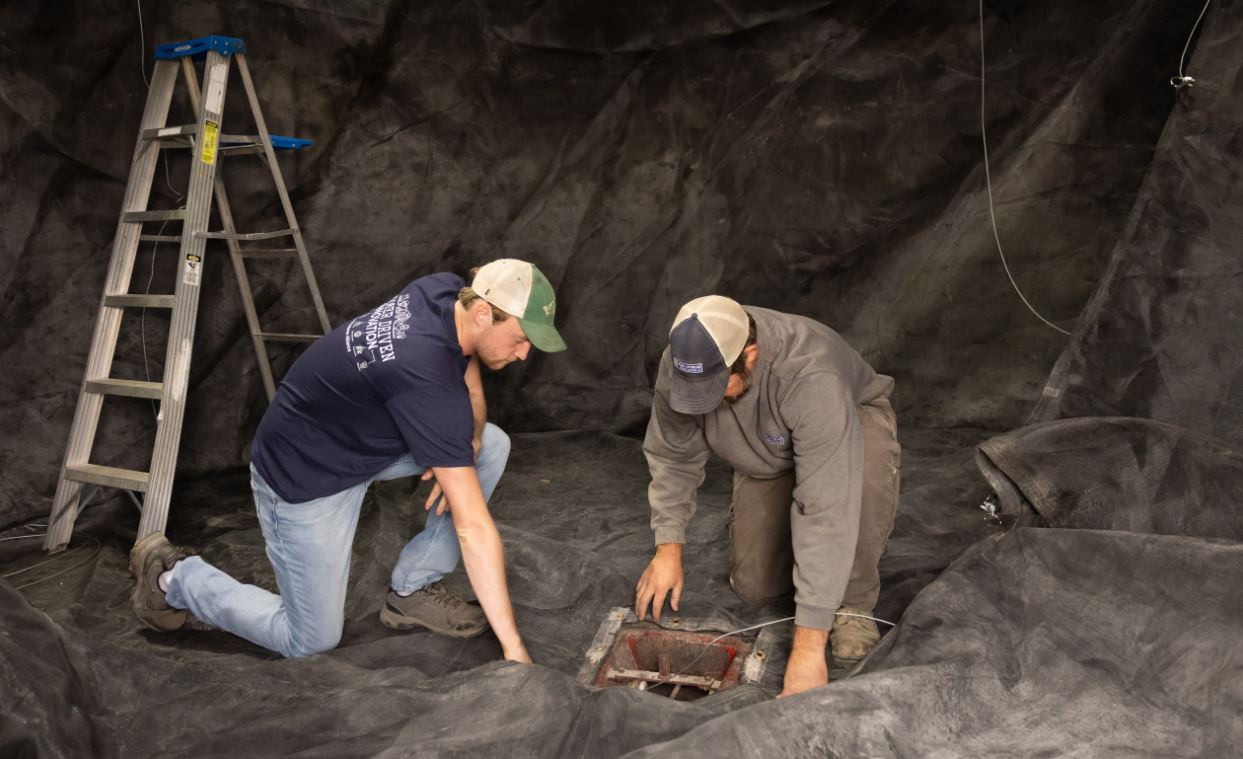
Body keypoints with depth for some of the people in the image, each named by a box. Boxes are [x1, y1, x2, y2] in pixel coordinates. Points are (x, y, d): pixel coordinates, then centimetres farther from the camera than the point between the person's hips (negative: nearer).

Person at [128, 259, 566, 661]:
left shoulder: (448, 292, -13)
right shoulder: (426, 375, -36)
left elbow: (471, 391, 5)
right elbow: (473, 527, -34)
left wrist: (464, 448, -18)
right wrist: (513, 648, -29)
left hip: (361, 435, 9)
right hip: (304, 474, -8)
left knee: (492, 445, -5)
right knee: (311, 641, 1)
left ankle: (412, 589, 6)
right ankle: (172, 577, 19)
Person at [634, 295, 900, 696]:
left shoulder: (811, 378, -44)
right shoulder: (681, 363, -28)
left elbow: (827, 506, -47)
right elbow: (672, 456, -10)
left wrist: (808, 643, -47)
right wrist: (668, 550, -16)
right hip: (768, 458, 4)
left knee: (865, 476, -40)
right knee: (754, 588, -5)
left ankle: (854, 605, -14)